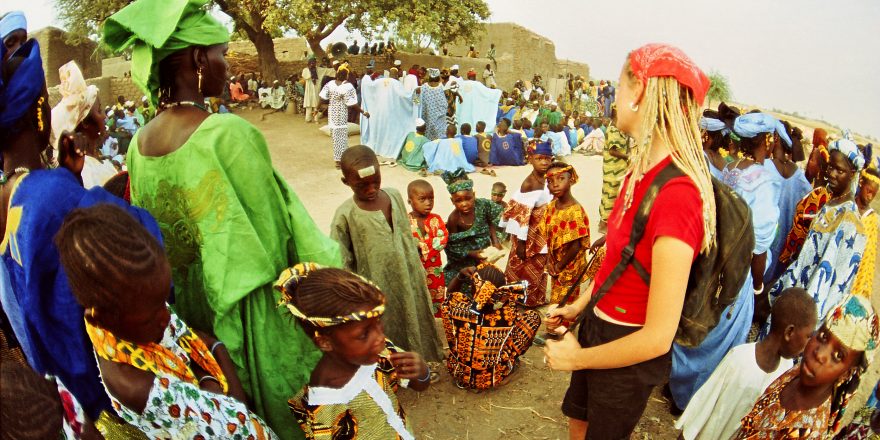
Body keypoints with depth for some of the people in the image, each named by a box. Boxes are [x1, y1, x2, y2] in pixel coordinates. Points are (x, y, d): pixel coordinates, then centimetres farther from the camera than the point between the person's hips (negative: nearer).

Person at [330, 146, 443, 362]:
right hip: (376, 289, -5)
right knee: (386, 337, 13)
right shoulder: (345, 215, -20)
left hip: (408, 280, 5)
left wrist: (419, 271, 14)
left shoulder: (394, 195, -5)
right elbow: (341, 263, -13)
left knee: (415, 325, 24)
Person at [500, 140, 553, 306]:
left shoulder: (546, 179, 2)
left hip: (542, 235, 8)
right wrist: (521, 241, -22)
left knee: (539, 268, 22)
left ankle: (536, 299, 39)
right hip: (530, 236, -8)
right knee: (524, 271, 7)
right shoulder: (529, 184, -23)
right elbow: (521, 214, -24)